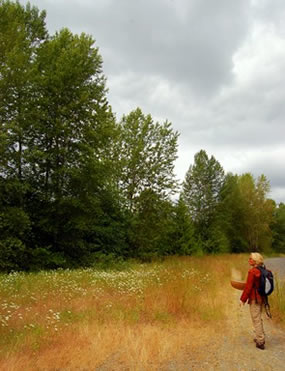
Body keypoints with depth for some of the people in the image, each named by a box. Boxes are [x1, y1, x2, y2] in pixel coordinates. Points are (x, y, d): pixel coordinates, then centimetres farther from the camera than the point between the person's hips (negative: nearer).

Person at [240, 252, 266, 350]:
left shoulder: (252, 271, -20)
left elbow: (248, 287, -19)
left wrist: (243, 299, -13)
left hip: (254, 299, -8)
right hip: (261, 298, 8)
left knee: (256, 320, 2)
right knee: (259, 318, 22)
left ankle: (260, 342, 8)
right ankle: (260, 337, 33)